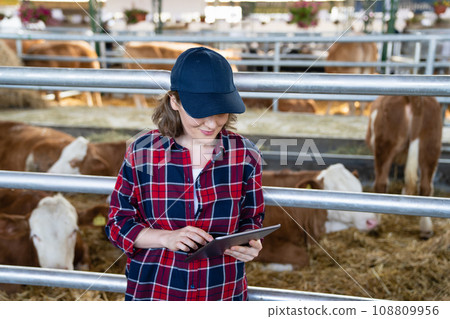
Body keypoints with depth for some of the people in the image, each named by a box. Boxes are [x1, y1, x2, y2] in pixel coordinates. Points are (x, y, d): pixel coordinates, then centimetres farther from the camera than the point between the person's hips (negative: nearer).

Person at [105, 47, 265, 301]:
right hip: (153, 288, -1)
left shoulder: (244, 154, -8)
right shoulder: (142, 152, -12)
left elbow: (251, 219, 3)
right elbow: (118, 223, -6)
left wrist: (249, 244, -19)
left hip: (223, 290, 1)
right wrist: (167, 238, -23)